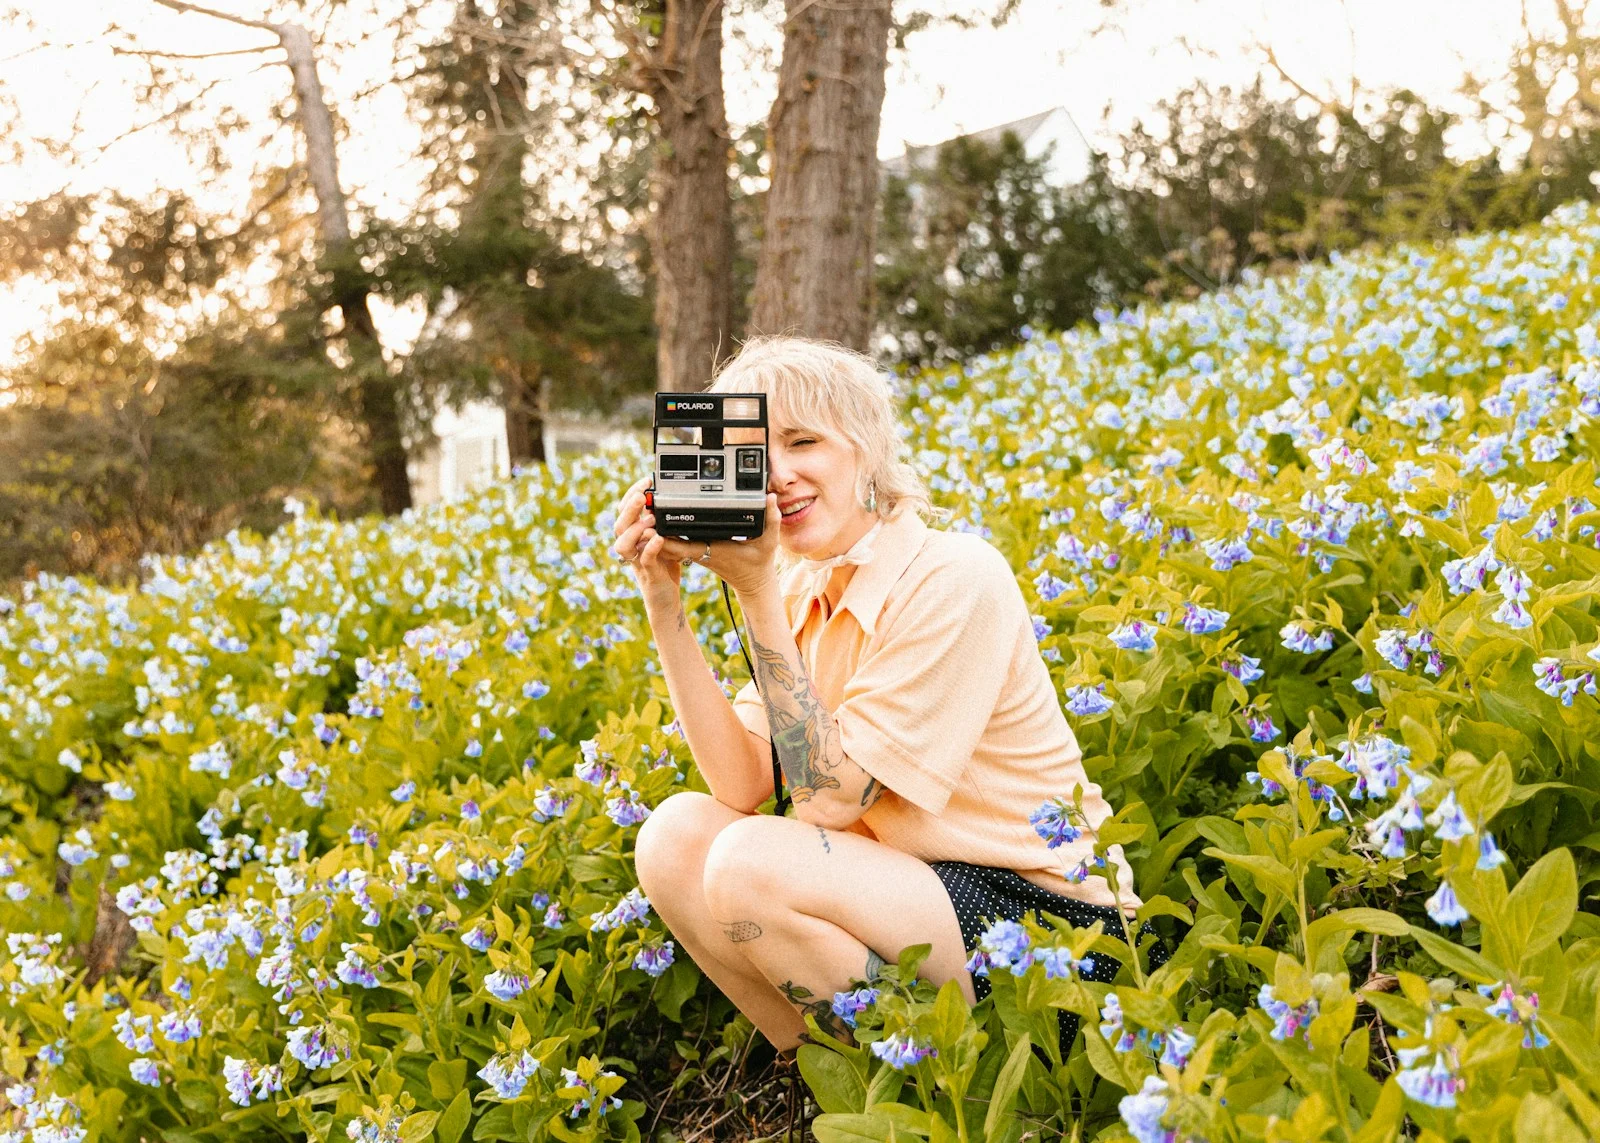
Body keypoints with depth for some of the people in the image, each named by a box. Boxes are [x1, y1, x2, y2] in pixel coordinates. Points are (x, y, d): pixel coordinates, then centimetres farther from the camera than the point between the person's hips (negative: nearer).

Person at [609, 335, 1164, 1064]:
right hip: (907, 888, 8)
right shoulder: (800, 591, 5)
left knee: (752, 862, -26)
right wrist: (664, 605, -10)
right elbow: (742, 787, -5)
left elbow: (830, 796, -20)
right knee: (677, 834, -9)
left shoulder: (954, 577, -18)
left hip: (1046, 918, -7)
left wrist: (757, 595, -21)